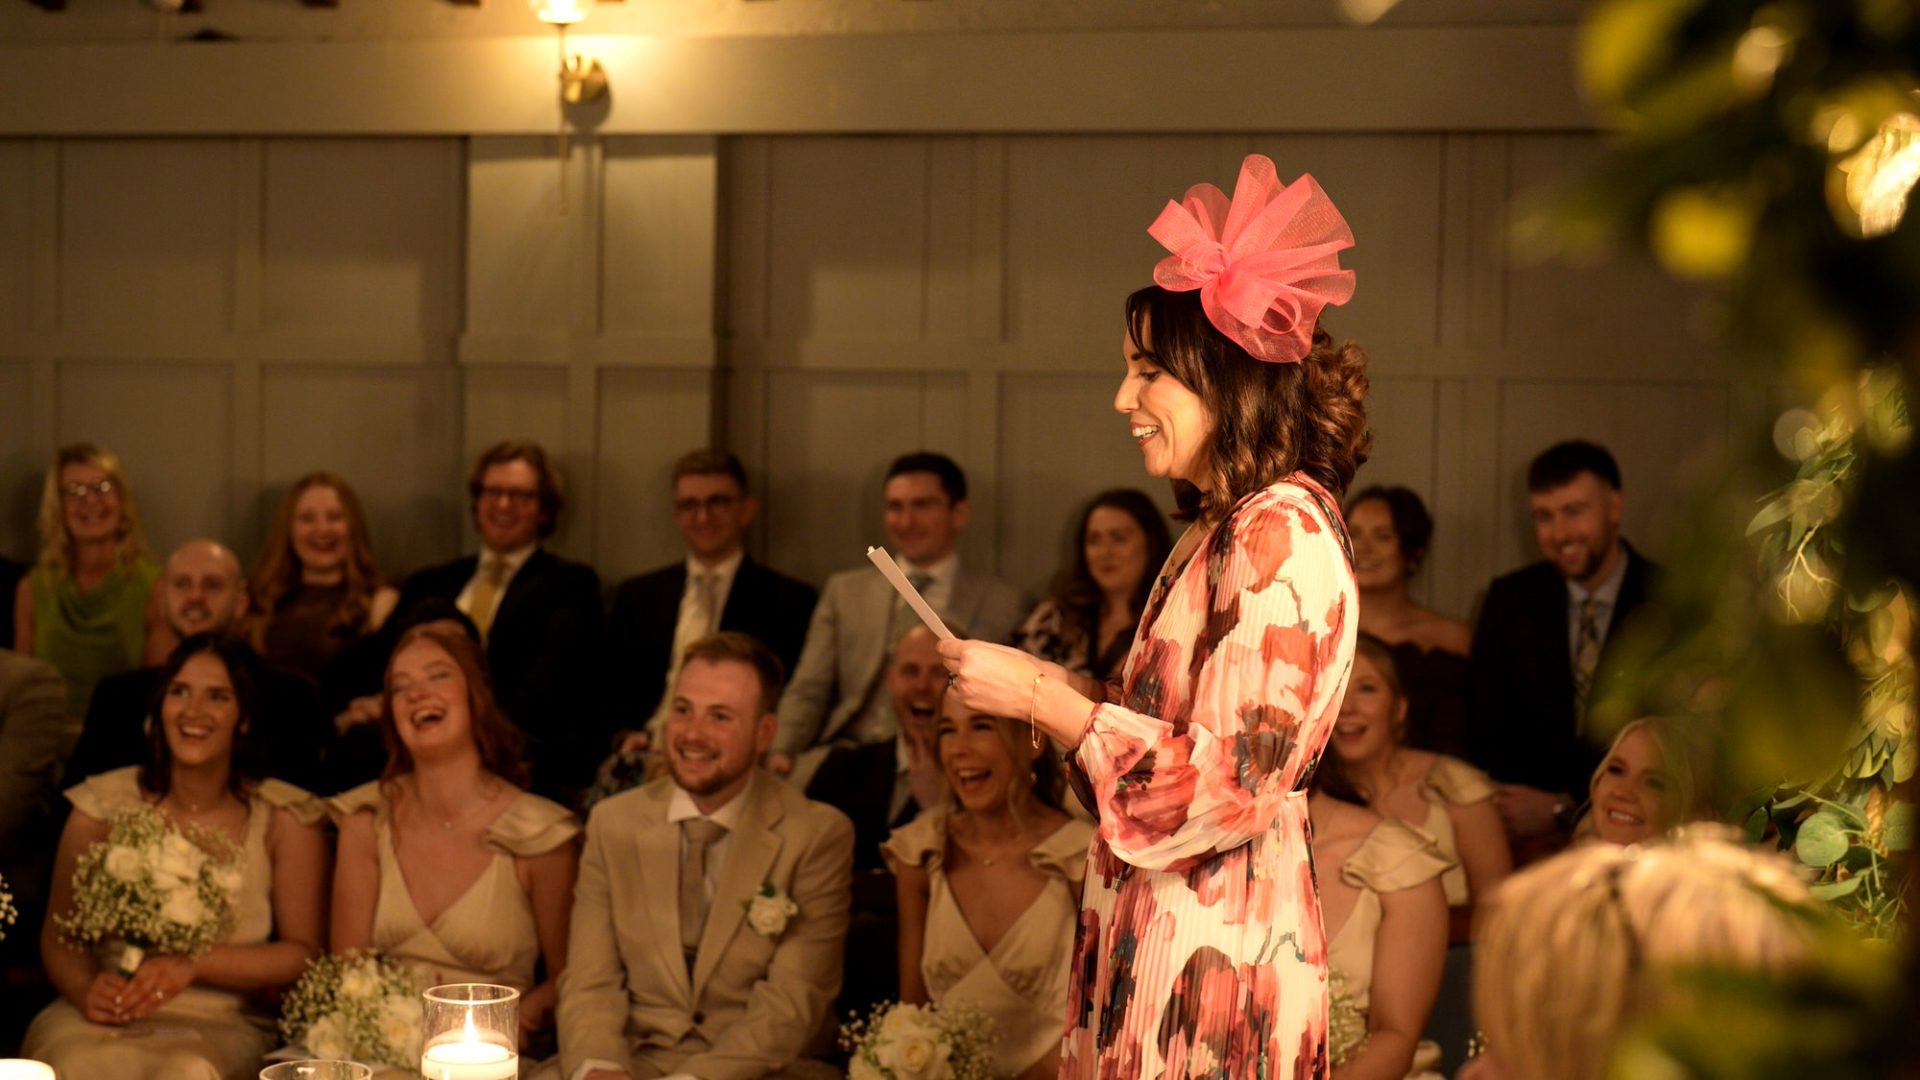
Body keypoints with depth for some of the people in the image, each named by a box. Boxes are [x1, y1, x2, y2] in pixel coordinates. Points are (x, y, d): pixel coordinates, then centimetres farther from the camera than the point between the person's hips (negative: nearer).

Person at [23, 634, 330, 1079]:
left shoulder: (286, 819, 3)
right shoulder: (104, 803, 6)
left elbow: (304, 953, 0)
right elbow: (58, 935, 8)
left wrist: (192, 965, -14)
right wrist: (85, 988, -16)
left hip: (221, 1028, -1)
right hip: (103, 1019, 1)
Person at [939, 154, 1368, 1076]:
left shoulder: (1285, 533, -15)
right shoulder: (1219, 530, 14)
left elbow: (1233, 783, -21)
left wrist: (1044, 701, -16)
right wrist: (1062, 691, 9)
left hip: (1214, 953, -9)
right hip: (1153, 929, 9)